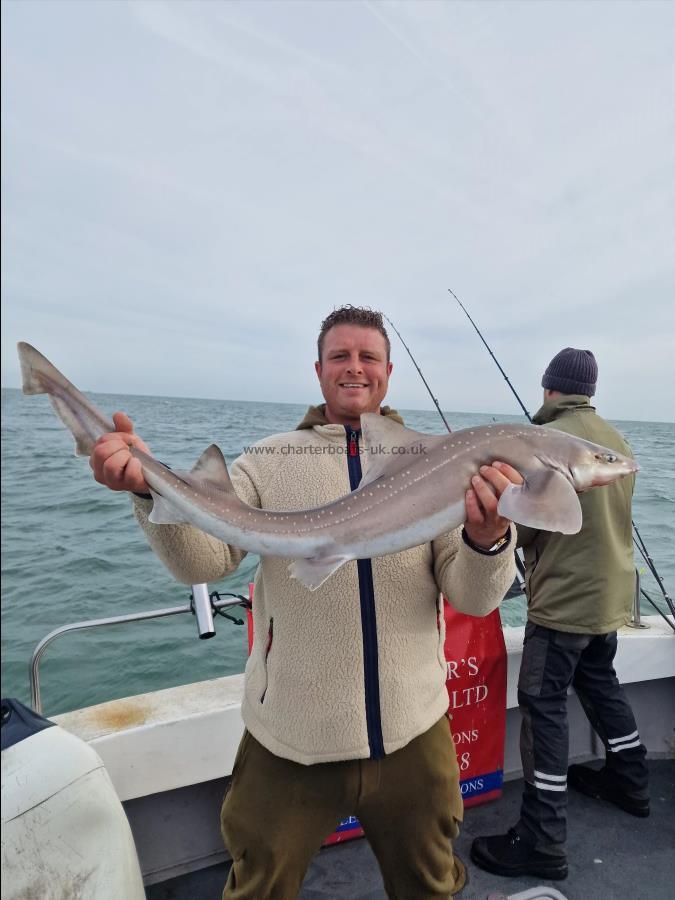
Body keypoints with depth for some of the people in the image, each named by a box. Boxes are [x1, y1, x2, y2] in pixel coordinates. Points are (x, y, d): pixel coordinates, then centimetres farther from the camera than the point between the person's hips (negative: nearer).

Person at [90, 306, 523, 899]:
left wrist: (488, 538, -28)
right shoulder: (270, 461, -2)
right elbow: (204, 561, -11)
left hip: (413, 735, 1)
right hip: (288, 741, 0)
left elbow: (474, 599, -7)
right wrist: (151, 487, -28)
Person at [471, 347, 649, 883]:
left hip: (564, 600, -8)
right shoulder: (618, 440, 6)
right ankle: (630, 783, 44)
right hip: (612, 596, 8)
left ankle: (542, 843, 8)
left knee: (545, 707, -1)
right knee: (600, 682, 25)